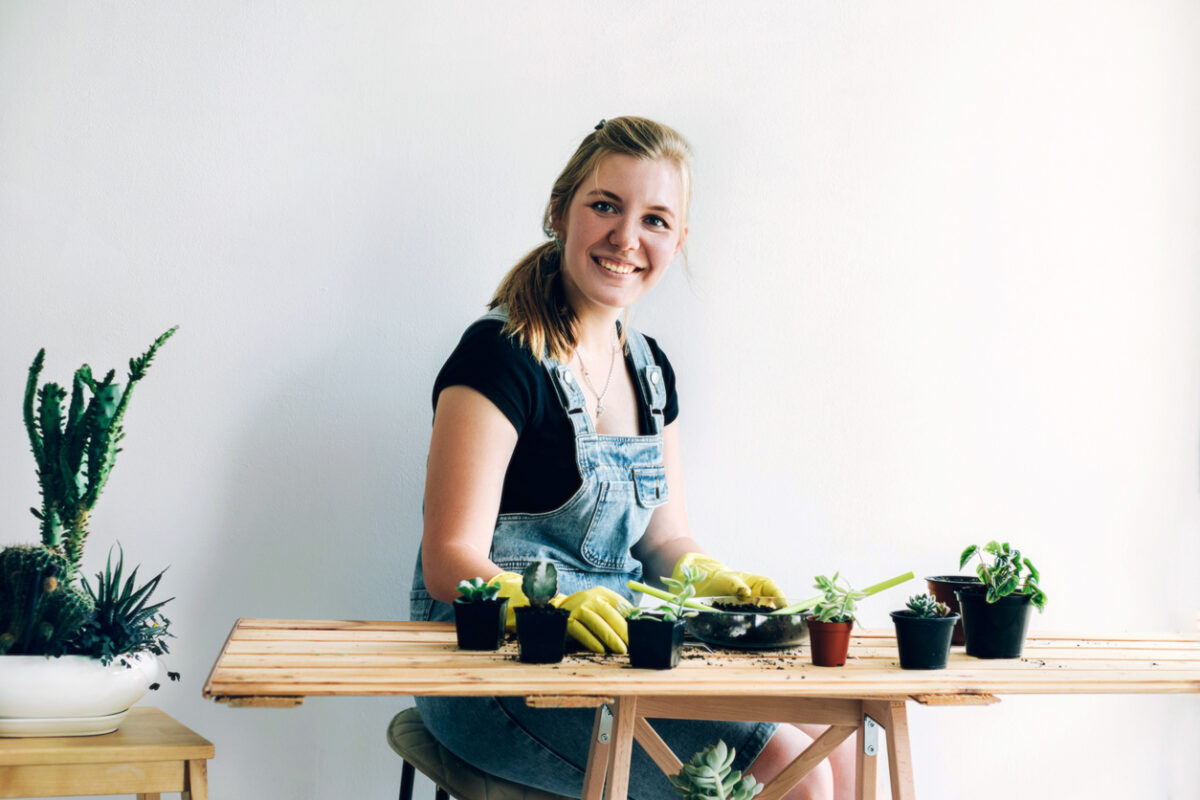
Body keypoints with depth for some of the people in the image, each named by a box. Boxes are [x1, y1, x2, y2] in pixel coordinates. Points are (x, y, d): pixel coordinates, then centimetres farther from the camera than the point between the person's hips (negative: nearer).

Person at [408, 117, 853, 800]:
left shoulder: (651, 370, 12)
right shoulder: (500, 357, -13)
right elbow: (450, 563, -17)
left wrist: (720, 581, -6)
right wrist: (554, 607, -35)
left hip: (616, 644, 8)